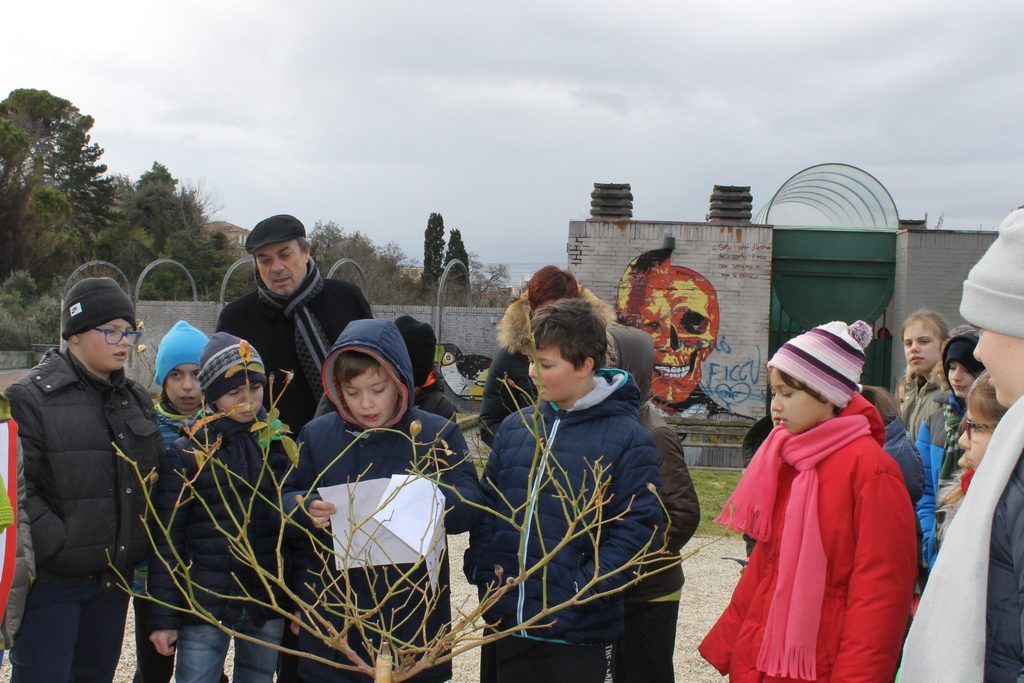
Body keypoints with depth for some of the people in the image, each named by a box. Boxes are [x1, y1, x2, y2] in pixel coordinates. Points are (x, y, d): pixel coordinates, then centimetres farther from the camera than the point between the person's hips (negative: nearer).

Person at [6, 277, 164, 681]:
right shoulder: (30, 398, -11)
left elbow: (157, 475, 19)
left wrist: (144, 544, 7)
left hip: (113, 578, 7)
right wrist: (55, 545, -21)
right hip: (50, 581, -6)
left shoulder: (136, 400, 12)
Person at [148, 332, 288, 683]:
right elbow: (167, 541, -2)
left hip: (267, 602, 3)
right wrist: (163, 617, -5)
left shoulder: (279, 446, 5)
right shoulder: (186, 454, -3)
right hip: (204, 604, -3)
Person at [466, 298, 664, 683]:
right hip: (508, 622, 5)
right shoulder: (515, 428, 7)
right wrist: (483, 566, 0)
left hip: (578, 633, -5)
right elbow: (487, 504, 13)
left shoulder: (626, 439, -9)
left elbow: (639, 527, -13)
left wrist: (584, 589, -19)